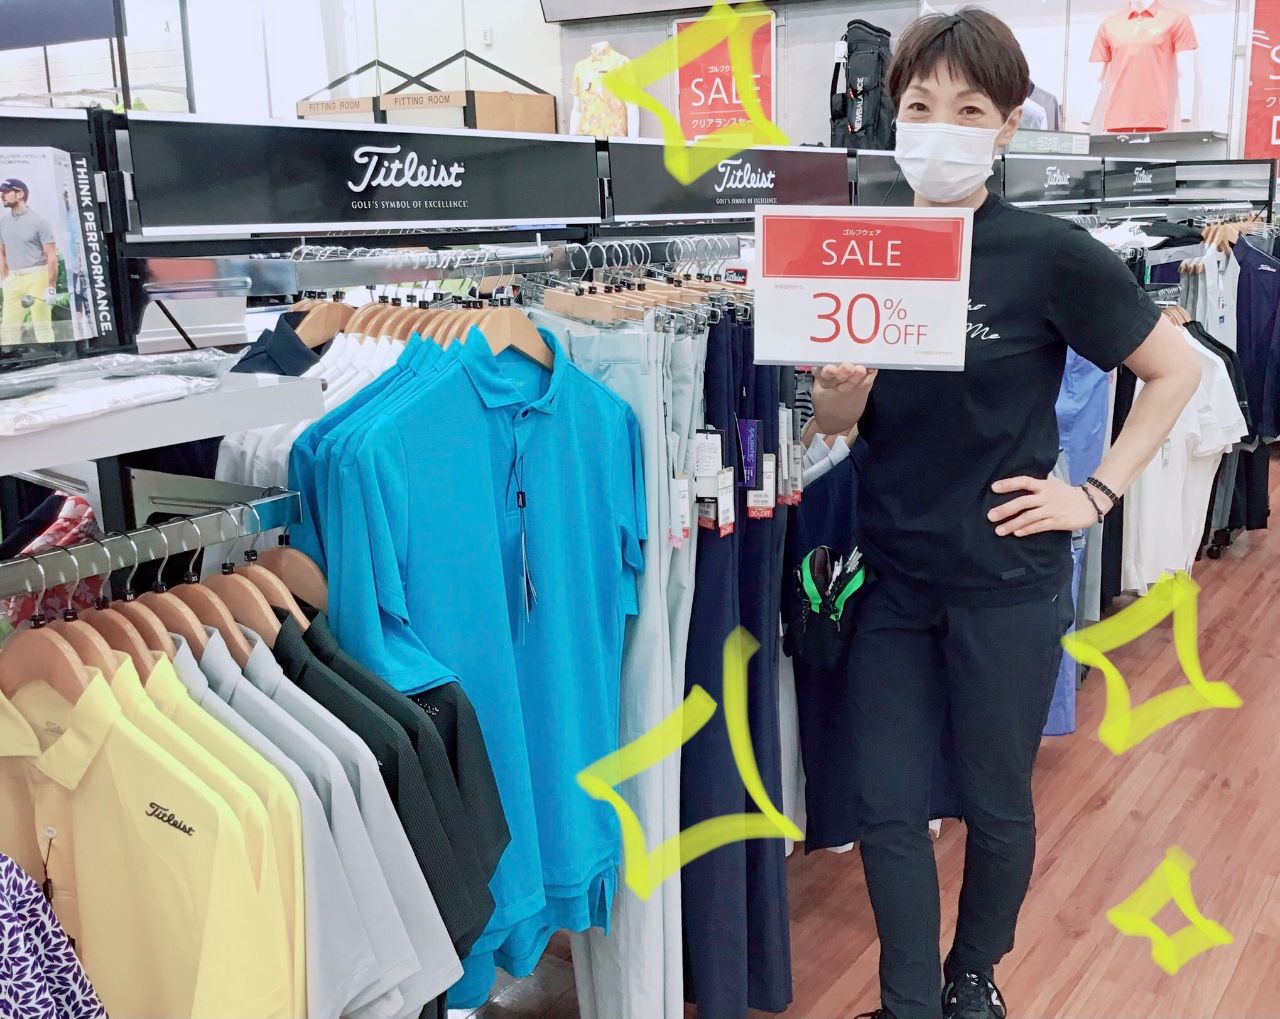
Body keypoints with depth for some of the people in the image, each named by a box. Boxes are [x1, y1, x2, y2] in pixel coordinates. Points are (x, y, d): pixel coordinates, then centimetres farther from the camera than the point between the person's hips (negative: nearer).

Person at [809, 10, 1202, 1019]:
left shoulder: (1049, 254, -11)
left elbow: (1177, 368, -3)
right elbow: (838, 424, 6)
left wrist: (1097, 493, -7)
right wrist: (840, 392, -16)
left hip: (1004, 580, -3)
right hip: (891, 573, 4)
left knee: (995, 801, 14)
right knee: (887, 805, 8)